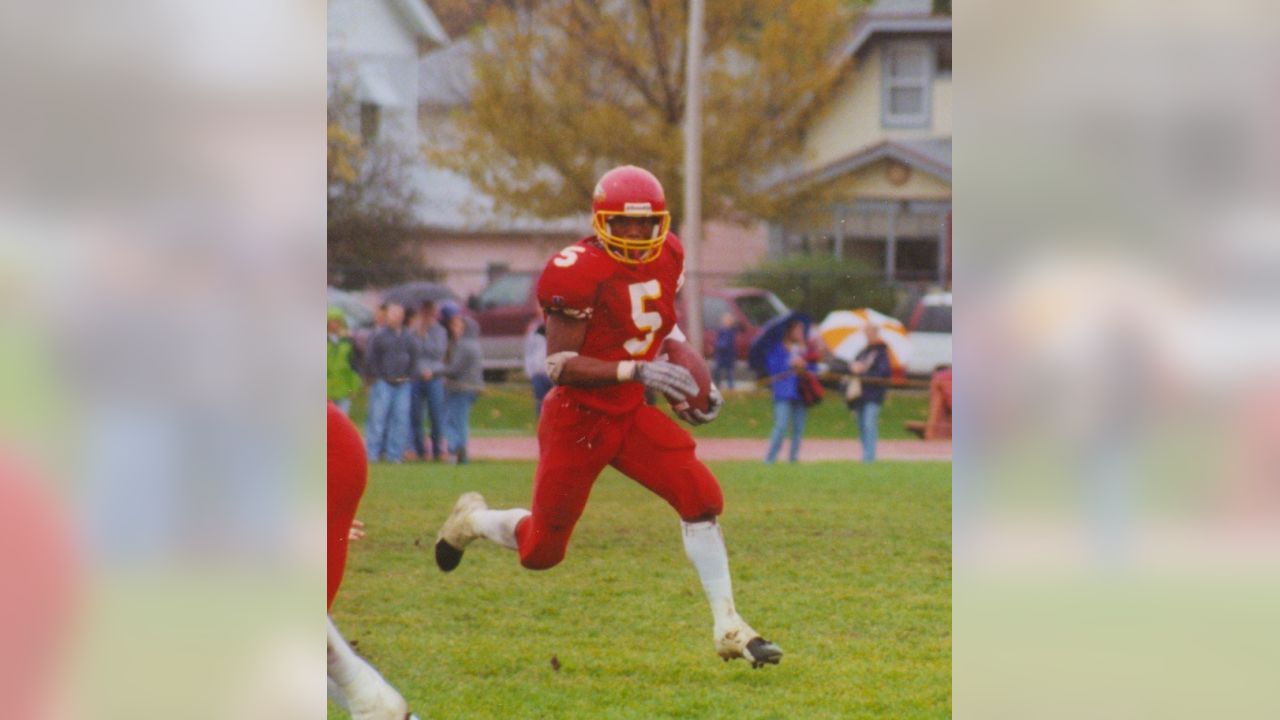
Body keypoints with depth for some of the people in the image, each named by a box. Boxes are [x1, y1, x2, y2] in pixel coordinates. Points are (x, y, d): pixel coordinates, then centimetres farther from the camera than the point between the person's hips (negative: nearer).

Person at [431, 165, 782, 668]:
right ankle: (472, 520, 39)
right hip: (576, 419, -6)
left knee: (701, 497, -14)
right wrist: (636, 371, -33)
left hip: (630, 414, 6)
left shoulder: (666, 259, 1)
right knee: (541, 551, 5)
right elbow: (560, 366, -23)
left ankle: (728, 627, -7)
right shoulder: (580, 271, -21)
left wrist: (687, 390, 4)